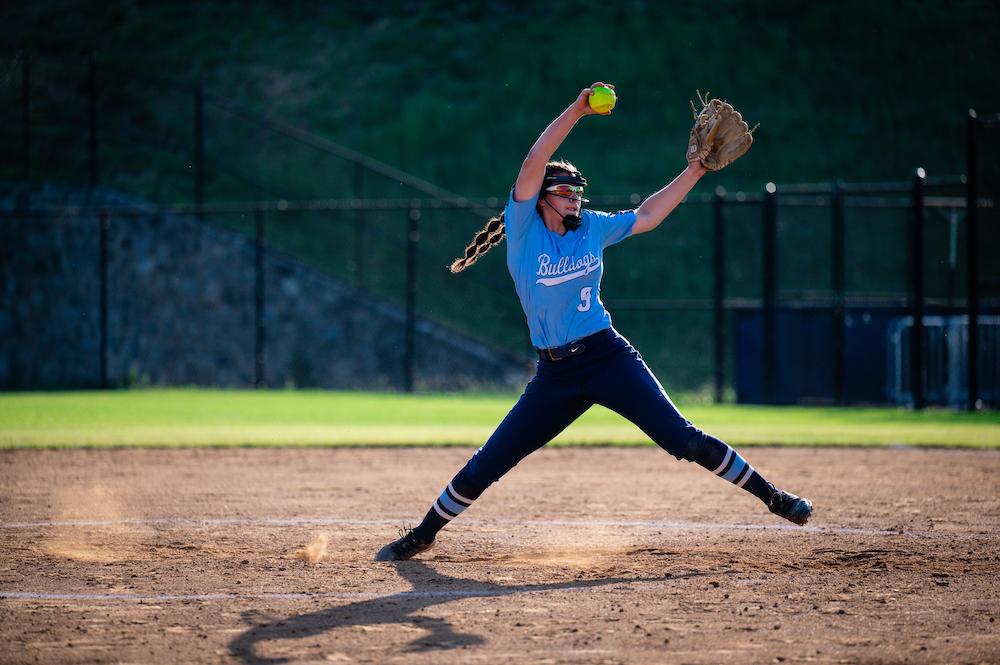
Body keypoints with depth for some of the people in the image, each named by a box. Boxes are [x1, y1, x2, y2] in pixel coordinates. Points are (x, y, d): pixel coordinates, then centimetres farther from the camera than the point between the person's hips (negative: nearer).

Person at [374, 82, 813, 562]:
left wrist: (694, 172, 16)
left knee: (682, 439, -10)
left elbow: (646, 217, 20)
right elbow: (533, 165, -17)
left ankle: (773, 498, -3)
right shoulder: (524, 229, -4)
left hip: (609, 358, 1)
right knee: (487, 465, 0)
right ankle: (421, 536, 18)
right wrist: (576, 111, -22)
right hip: (555, 374, -1)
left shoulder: (592, 228, 6)